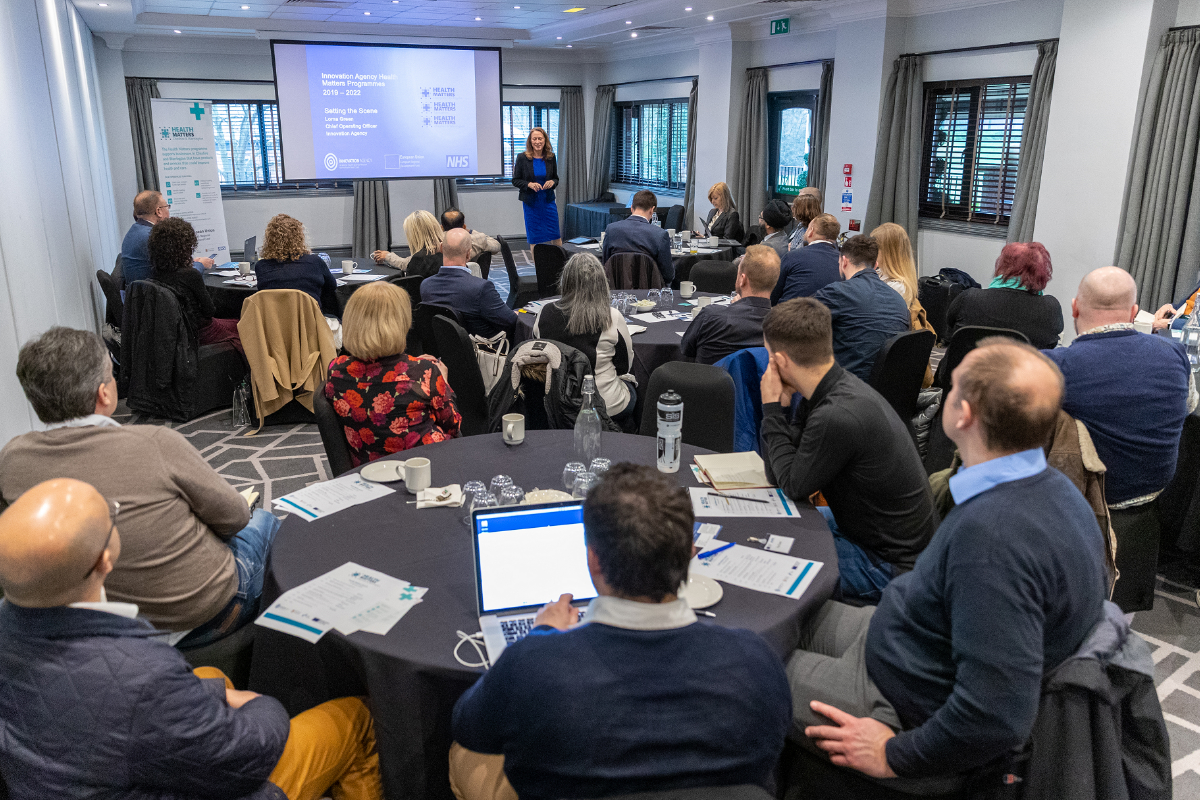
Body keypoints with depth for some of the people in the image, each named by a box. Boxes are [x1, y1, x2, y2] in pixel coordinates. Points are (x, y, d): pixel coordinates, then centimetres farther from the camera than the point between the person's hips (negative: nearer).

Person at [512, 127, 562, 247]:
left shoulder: (551, 157, 3)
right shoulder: (522, 158, -4)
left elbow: (556, 178, 13)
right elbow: (515, 180, -2)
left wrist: (552, 182, -11)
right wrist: (529, 184, -20)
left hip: (548, 200, 2)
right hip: (531, 202, -2)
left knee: (555, 235, 3)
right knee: (534, 238, 5)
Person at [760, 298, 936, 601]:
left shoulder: (837, 416, -33)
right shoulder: (840, 386, -2)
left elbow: (793, 486, -16)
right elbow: (776, 474, 1)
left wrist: (772, 408, -14)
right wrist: (778, 407, -12)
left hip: (889, 567, -9)